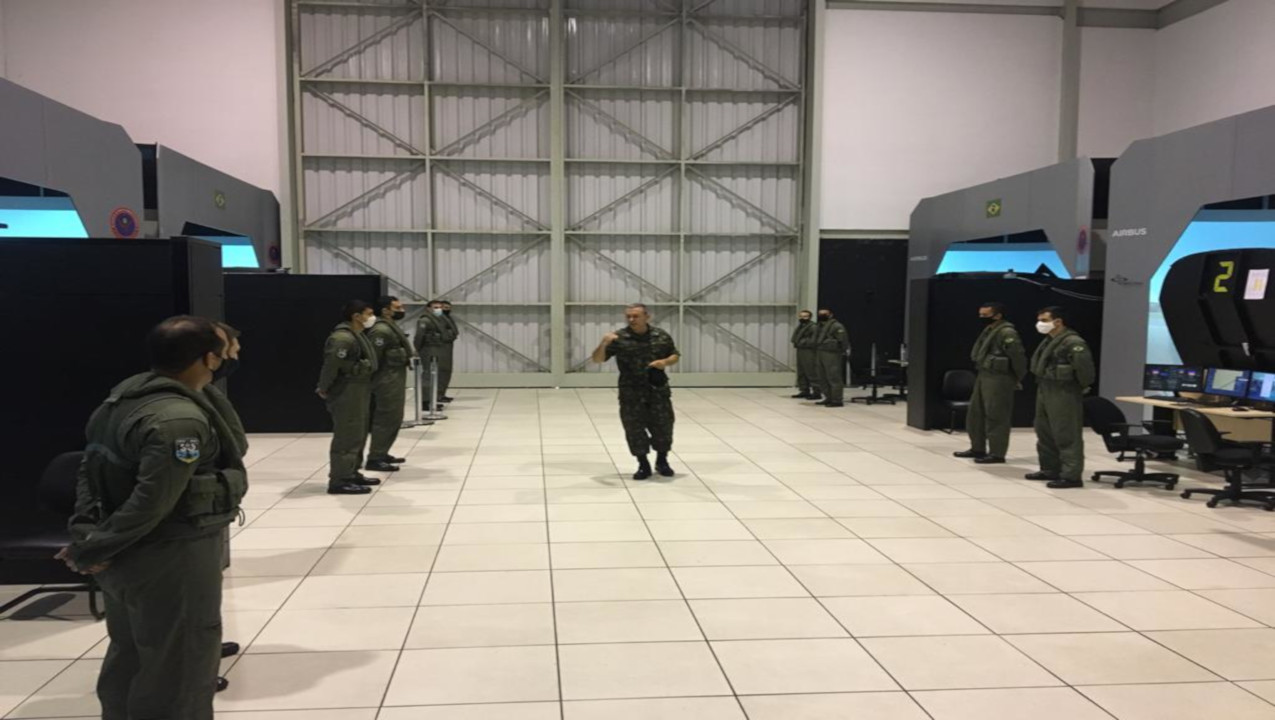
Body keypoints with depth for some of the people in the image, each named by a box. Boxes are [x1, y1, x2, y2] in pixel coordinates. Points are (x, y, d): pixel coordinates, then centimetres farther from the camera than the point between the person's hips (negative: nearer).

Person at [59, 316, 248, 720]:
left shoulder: (122, 399, 4)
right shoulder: (180, 419, -26)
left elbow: (91, 471, 6)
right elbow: (152, 501, -27)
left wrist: (84, 534, -1)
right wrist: (93, 551, -16)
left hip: (129, 554, 9)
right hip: (170, 560, -9)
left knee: (129, 659, 24)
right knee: (179, 669, 6)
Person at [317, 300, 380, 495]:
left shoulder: (357, 335, 13)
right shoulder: (343, 338, -21)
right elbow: (330, 365, -24)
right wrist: (324, 389, -14)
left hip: (358, 392, 11)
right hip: (347, 394, -11)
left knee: (358, 435, 17)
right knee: (347, 437, -7)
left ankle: (352, 474, 27)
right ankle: (339, 481, -2)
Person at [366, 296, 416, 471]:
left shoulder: (392, 327, 16)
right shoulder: (381, 330, -18)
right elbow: (373, 358, -22)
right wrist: (373, 380, -21)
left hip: (395, 380, 11)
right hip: (387, 381, -11)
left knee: (393, 419, 15)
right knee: (386, 420, -8)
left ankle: (382, 454, 24)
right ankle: (374, 459, -4)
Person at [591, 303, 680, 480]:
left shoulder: (661, 336, 1)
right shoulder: (619, 338, -7)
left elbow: (675, 356, 13)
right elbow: (597, 359, -10)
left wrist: (666, 362, -9)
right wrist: (604, 343, -29)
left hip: (658, 390, 1)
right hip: (631, 393, -1)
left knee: (663, 426, 7)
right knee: (635, 429, 3)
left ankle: (662, 461, 31)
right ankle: (643, 465, 21)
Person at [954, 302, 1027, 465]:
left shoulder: (1007, 333, -17)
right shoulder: (988, 331, 13)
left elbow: (1018, 357, -18)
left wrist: (1018, 378, -8)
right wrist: (981, 372, 17)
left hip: (999, 380, -10)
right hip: (983, 377, 10)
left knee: (996, 417, -5)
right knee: (976, 413, 16)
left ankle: (997, 453, 3)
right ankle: (977, 448, 27)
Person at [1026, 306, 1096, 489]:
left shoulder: (1073, 342, -17)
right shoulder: (1049, 342, 15)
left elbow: (1084, 366, -24)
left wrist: (1082, 386, -11)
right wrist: (1042, 386, 15)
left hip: (1065, 395, -11)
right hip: (1045, 392, 11)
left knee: (1067, 437, -7)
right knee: (1045, 434, 17)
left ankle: (1071, 476, -4)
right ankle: (1050, 470, 27)